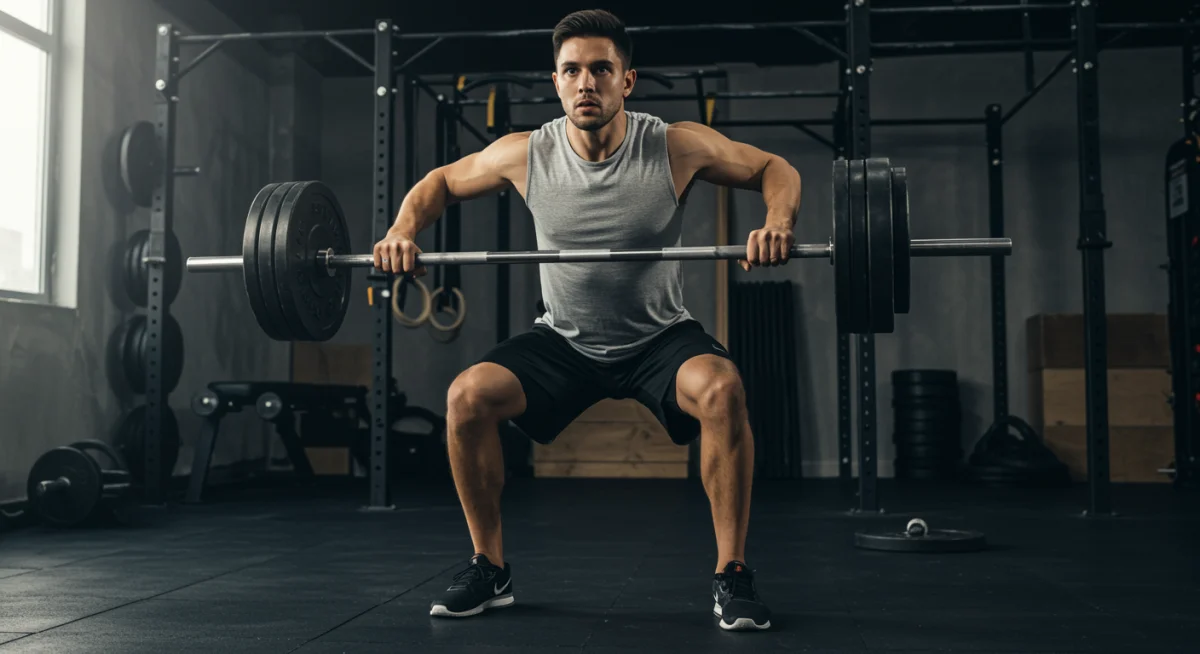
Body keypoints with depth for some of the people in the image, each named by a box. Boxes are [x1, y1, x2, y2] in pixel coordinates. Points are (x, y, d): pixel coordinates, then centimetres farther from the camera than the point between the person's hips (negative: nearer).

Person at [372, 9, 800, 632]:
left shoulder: (676, 147, -17)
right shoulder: (525, 154, -11)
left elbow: (777, 169, -4)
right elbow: (441, 181, 7)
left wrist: (778, 223, -25)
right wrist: (403, 230, -12)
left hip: (659, 338, -2)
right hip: (564, 341, 2)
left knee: (721, 388, -33)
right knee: (467, 396, -20)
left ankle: (731, 574, -15)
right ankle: (489, 568, 1)